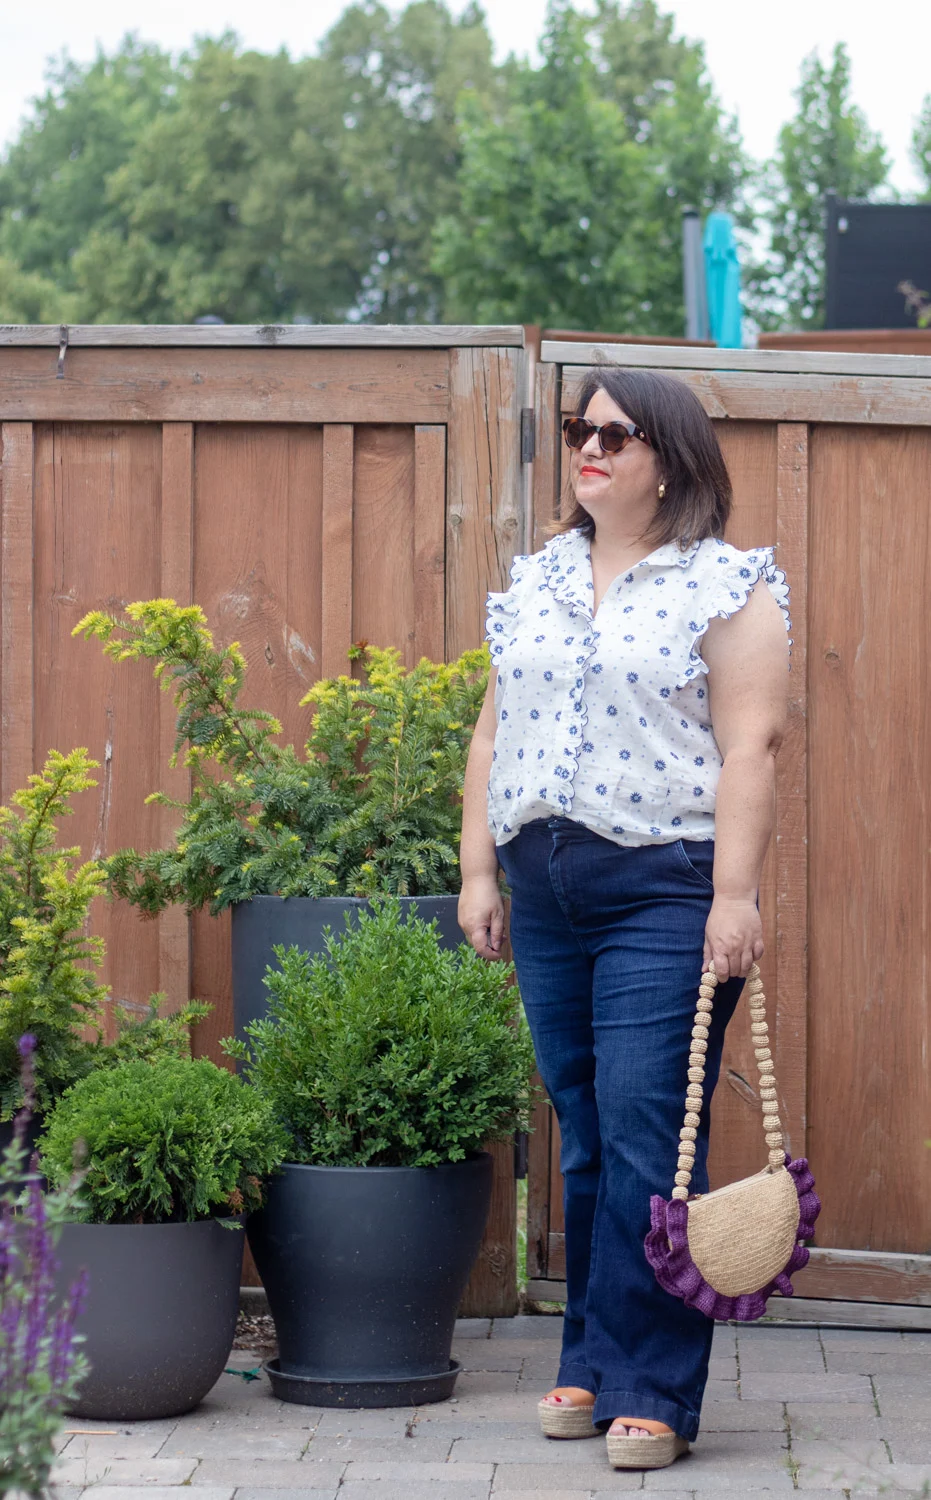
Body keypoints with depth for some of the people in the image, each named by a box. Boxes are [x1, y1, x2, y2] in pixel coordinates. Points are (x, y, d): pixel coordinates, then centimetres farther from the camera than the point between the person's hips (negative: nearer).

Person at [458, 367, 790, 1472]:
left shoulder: (728, 588, -2)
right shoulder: (535, 582, 16)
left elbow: (749, 747, -9)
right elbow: (494, 733, 18)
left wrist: (734, 895, -16)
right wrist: (477, 871, 11)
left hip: (665, 893, -6)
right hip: (545, 892, 6)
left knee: (647, 1143, -9)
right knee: (583, 1136, 9)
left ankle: (648, 1390, -4)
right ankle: (589, 1362, 18)